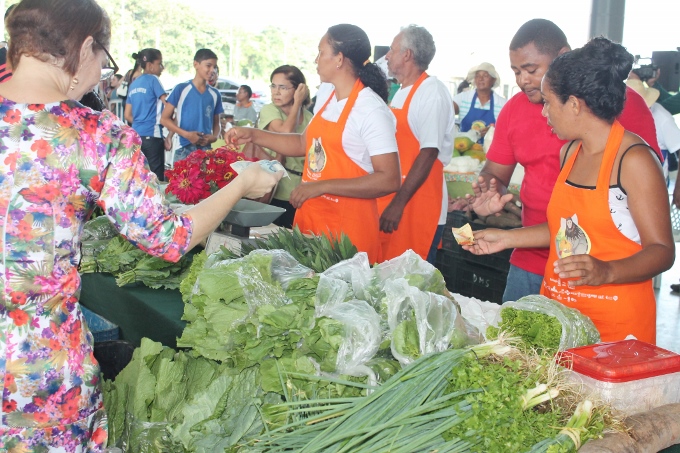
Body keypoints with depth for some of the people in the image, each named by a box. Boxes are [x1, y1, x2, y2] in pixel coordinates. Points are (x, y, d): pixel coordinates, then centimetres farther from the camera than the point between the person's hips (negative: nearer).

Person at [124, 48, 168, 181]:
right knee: (156, 178, -6)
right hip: (152, 135, -7)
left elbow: (128, 115, 15)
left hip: (136, 135, 7)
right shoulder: (153, 79, -5)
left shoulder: (133, 84, 15)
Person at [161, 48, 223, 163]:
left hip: (206, 150, 3)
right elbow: (164, 118, 0)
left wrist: (213, 137, -3)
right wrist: (186, 134, -13)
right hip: (184, 150, -3)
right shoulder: (181, 89, 0)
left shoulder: (215, 94, 11)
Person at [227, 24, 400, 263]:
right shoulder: (326, 99, 8)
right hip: (310, 216, 8)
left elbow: (388, 180, -22)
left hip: (347, 225, -7)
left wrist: (321, 187, -24)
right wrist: (253, 135, 12)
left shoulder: (371, 110, -17)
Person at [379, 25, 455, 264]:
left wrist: (399, 203, -23)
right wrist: (388, 202, 17)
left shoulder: (432, 93, -12)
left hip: (418, 206, -8)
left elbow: (428, 153, -20)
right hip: (390, 200, 8)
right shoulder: (402, 93, 15)